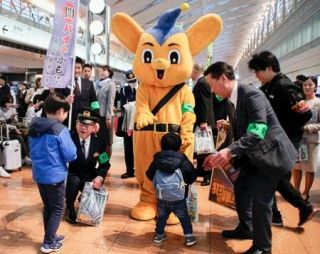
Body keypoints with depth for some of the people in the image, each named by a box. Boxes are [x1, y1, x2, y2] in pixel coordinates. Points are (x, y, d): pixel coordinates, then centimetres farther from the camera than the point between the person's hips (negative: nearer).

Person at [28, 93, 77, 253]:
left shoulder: (34, 127, 5)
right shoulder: (60, 130, -19)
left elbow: (32, 151, 15)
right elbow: (71, 155, -17)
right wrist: (72, 152, 4)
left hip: (38, 174, 7)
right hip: (54, 176, -7)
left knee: (47, 207, 20)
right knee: (57, 209, 7)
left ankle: (50, 237, 32)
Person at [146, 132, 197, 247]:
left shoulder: (157, 159, -4)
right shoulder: (183, 161, -11)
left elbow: (149, 175, 7)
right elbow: (193, 176, -3)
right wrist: (186, 182, 18)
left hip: (161, 197, 3)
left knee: (161, 216, 22)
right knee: (184, 217, 13)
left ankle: (159, 234, 32)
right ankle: (189, 237, 14)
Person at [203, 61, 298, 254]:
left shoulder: (251, 94, -23)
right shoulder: (235, 99, 5)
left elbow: (258, 131, -33)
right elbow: (239, 133, 10)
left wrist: (230, 151, -40)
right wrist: (226, 155, 2)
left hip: (271, 153, -9)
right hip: (254, 155, 9)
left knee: (260, 200, -5)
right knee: (241, 188, 17)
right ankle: (246, 228, 38)